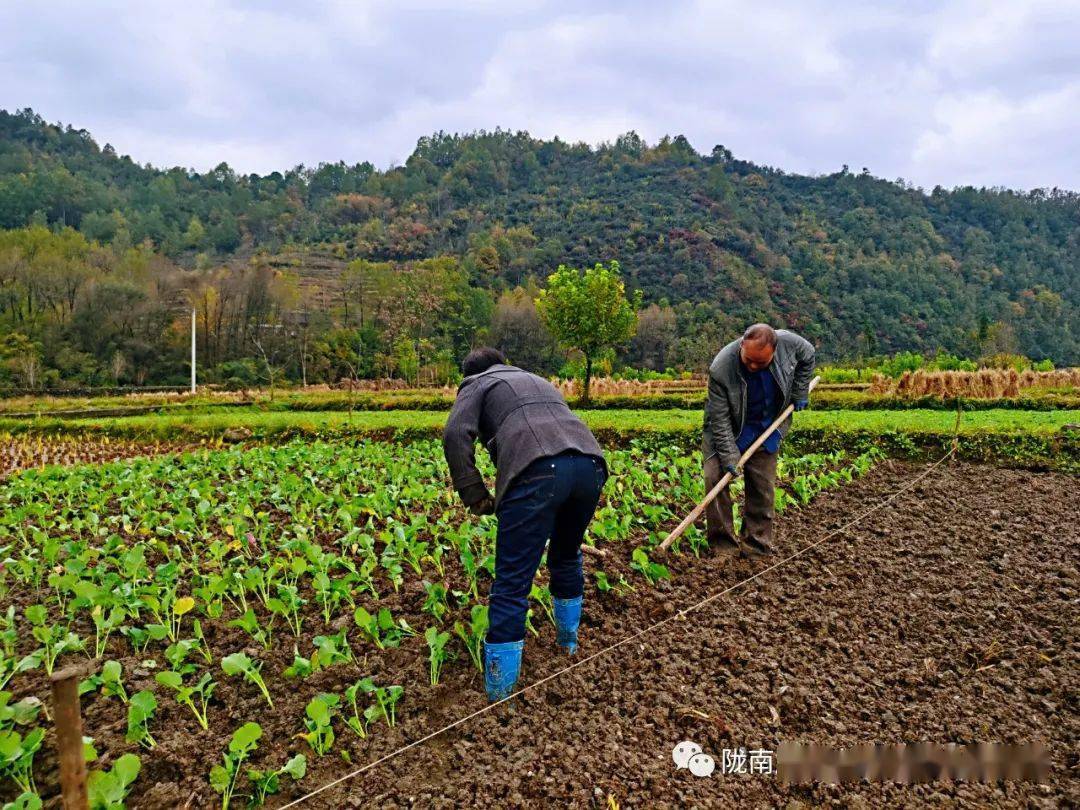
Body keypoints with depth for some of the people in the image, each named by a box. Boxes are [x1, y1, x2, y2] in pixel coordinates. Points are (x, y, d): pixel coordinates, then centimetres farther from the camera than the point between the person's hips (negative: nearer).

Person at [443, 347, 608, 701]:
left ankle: (498, 695, 1)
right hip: (590, 464, 6)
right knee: (566, 558, 30)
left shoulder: (477, 384, 22)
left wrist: (474, 495, 6)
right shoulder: (540, 381, 40)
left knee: (512, 583, -2)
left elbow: (455, 436, 2)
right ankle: (568, 641, 48)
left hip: (537, 472, -6)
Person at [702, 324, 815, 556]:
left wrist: (799, 393, 1)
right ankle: (723, 543, -3)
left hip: (765, 430, 3)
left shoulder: (788, 343, -23)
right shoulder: (720, 369, -33)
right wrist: (729, 455, -26)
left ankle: (757, 543, 15)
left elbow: (808, 356, 4)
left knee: (763, 485, 2)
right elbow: (720, 419, -25)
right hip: (727, 430, -3)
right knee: (716, 477, -14)